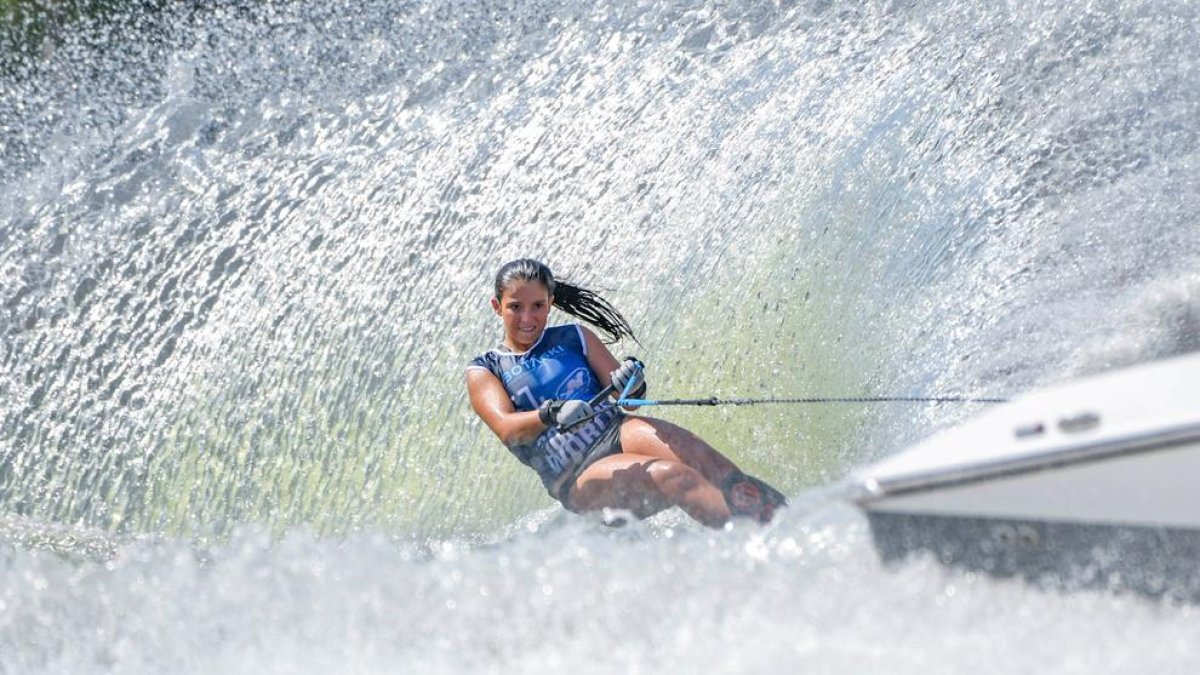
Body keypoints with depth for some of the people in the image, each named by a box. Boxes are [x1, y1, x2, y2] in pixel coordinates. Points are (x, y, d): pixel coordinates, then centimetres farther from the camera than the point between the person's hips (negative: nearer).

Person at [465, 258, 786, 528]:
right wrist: (551, 414, -30)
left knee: (699, 457, -30)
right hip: (575, 476, -3)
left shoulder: (574, 337, 17)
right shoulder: (483, 371, 10)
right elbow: (506, 428, -9)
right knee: (672, 477, -32)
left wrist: (633, 385, -16)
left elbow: (627, 398, 9)